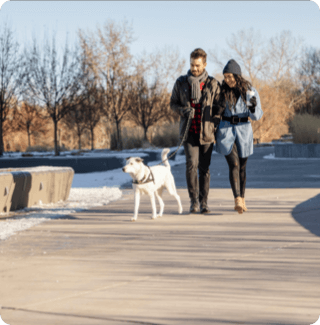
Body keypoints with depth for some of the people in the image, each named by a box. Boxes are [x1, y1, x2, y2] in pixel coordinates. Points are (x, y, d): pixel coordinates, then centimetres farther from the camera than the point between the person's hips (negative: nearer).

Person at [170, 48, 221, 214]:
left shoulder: (213, 84, 1)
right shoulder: (181, 83, 4)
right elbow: (173, 103, 13)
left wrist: (215, 126, -10)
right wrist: (184, 110, -9)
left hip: (206, 132, 0)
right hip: (189, 131, 0)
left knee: (204, 168, 3)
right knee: (191, 164, -14)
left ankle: (204, 202, 11)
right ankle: (194, 201, -6)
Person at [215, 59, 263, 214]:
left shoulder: (250, 91, -3)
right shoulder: (222, 90, 0)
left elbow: (257, 115, -4)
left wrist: (253, 106, -24)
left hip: (244, 130, 1)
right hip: (226, 130, -1)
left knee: (242, 166, 10)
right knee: (233, 165, -15)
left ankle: (242, 199, 26)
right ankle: (237, 200, -26)